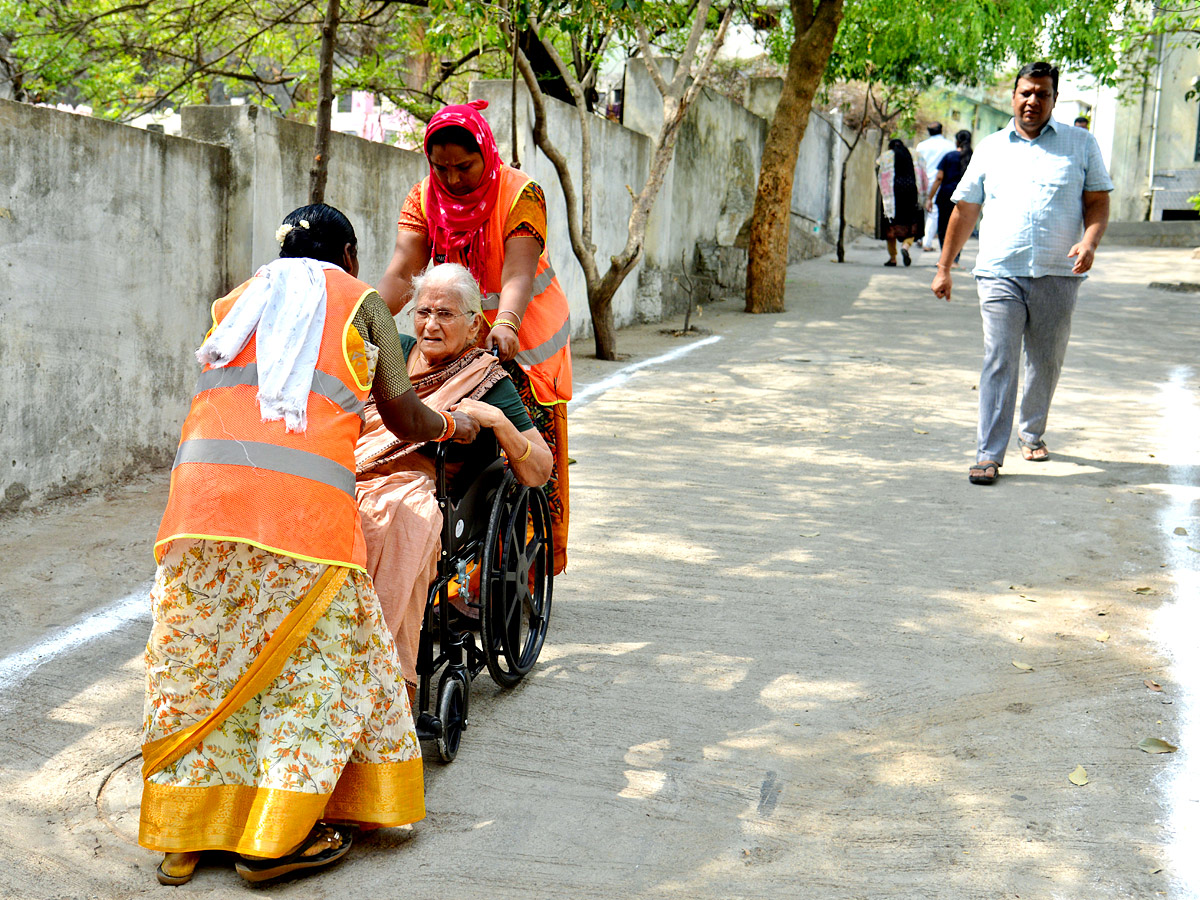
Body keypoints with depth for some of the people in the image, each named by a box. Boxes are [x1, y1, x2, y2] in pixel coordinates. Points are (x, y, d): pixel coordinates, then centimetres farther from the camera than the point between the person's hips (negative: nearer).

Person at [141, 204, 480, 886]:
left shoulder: (235, 303, 29)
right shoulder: (362, 301, 19)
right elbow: (403, 418, 19)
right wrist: (453, 425, 41)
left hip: (202, 486, 4)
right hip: (304, 497, -4)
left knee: (197, 655, 12)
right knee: (315, 660, 8)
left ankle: (180, 835, 17)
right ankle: (275, 838, 7)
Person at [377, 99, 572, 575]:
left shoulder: (521, 193, -17)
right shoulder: (423, 198, -6)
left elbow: (518, 273, -30)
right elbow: (400, 272, -18)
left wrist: (506, 325, -50)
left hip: (524, 337, -3)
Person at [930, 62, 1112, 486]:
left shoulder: (1080, 144, 10)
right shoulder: (990, 148, 13)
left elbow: (1098, 201, 9)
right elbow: (965, 210, 16)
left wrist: (1089, 243, -11)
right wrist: (944, 267, 14)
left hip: (1058, 276, 1)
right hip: (1000, 275, -1)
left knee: (1046, 362, 12)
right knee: (998, 363, -9)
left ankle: (1032, 433, 35)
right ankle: (989, 454, -8)